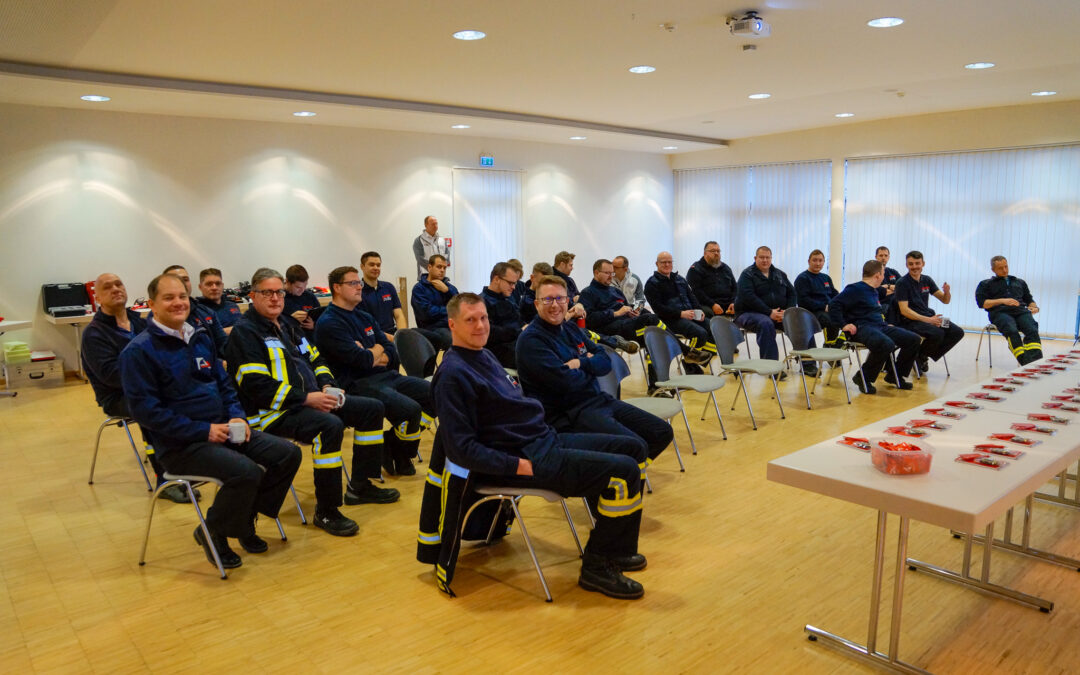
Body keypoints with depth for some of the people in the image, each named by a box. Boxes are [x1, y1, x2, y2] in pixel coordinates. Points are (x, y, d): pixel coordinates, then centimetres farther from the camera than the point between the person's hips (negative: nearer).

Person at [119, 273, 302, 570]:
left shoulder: (200, 337, 12)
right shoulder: (139, 351, -10)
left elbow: (224, 383, 19)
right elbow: (146, 410, -15)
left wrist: (237, 416, -1)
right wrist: (203, 431, -19)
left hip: (221, 429, 8)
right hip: (180, 445, -7)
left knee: (288, 453, -6)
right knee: (246, 472, -30)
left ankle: (245, 517, 13)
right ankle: (213, 533, -1)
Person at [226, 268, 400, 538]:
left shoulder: (288, 323, 18)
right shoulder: (244, 333, -10)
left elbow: (316, 359, 22)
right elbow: (257, 387, -20)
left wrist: (327, 386, 0)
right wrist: (307, 399, -23)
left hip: (312, 400, 9)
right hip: (273, 413, -9)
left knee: (372, 408, 4)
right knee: (330, 425, -35)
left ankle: (360, 486, 13)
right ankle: (326, 512, -23)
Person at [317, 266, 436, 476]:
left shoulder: (364, 317, 19)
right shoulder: (328, 323, -8)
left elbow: (392, 352, 13)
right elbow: (363, 360, -18)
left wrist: (370, 357, -6)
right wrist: (377, 351, 3)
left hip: (386, 375, 9)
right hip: (357, 384, -9)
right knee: (410, 409, -29)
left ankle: (403, 451, 7)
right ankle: (392, 449, 2)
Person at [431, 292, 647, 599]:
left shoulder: (484, 356, 15)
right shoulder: (453, 374, -15)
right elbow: (462, 448, -21)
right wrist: (520, 466, -21)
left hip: (545, 439, 10)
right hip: (521, 456, -10)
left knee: (629, 447, 13)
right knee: (624, 470, -18)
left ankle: (609, 547, 21)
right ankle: (598, 566, -2)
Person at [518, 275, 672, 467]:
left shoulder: (571, 329, 16)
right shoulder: (531, 340, -11)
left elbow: (605, 361, 10)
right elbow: (565, 382, -21)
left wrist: (580, 363, -11)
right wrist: (591, 365, -1)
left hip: (599, 400, 9)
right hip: (567, 414, -9)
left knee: (662, 432, 7)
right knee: (636, 447, -26)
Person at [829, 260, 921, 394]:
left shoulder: (873, 291, 24)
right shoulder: (855, 289, -7)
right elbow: (834, 304, -17)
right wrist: (843, 325, -19)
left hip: (880, 327, 10)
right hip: (862, 327, -10)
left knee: (913, 339, 1)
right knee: (886, 344, -37)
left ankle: (895, 376, 13)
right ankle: (863, 378, -19)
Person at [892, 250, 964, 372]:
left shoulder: (926, 280, 11)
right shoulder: (902, 283, -8)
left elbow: (945, 300, 13)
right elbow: (904, 310, -16)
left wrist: (947, 292, -11)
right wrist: (927, 320, -23)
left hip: (928, 318, 7)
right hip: (909, 321, -7)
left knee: (957, 332, -11)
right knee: (937, 333, -32)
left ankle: (926, 355, 3)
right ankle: (918, 356, -3)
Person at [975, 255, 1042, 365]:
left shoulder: (1020, 282, 35)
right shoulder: (985, 284, 23)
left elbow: (1029, 299, 32)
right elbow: (982, 302, 8)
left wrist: (1034, 307, 8)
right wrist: (1002, 301, -5)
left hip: (1021, 311, 3)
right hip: (1000, 312, -3)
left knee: (1032, 330, -32)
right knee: (1012, 331, -38)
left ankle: (1036, 362, -50)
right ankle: (1025, 362, -48)